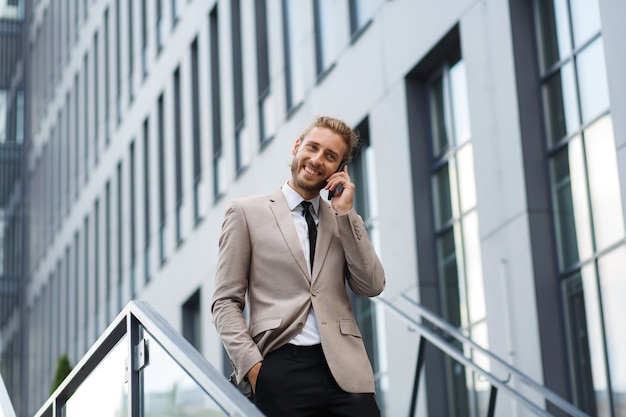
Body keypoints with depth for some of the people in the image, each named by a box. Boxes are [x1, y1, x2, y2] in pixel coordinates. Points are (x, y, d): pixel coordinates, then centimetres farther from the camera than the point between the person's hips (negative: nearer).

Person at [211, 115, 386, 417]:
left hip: (344, 369, 3)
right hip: (280, 368, -3)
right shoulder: (247, 212, 6)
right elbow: (226, 302, 3)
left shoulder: (343, 222, 16)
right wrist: (252, 366, -10)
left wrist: (345, 213, 2)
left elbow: (371, 287, 5)